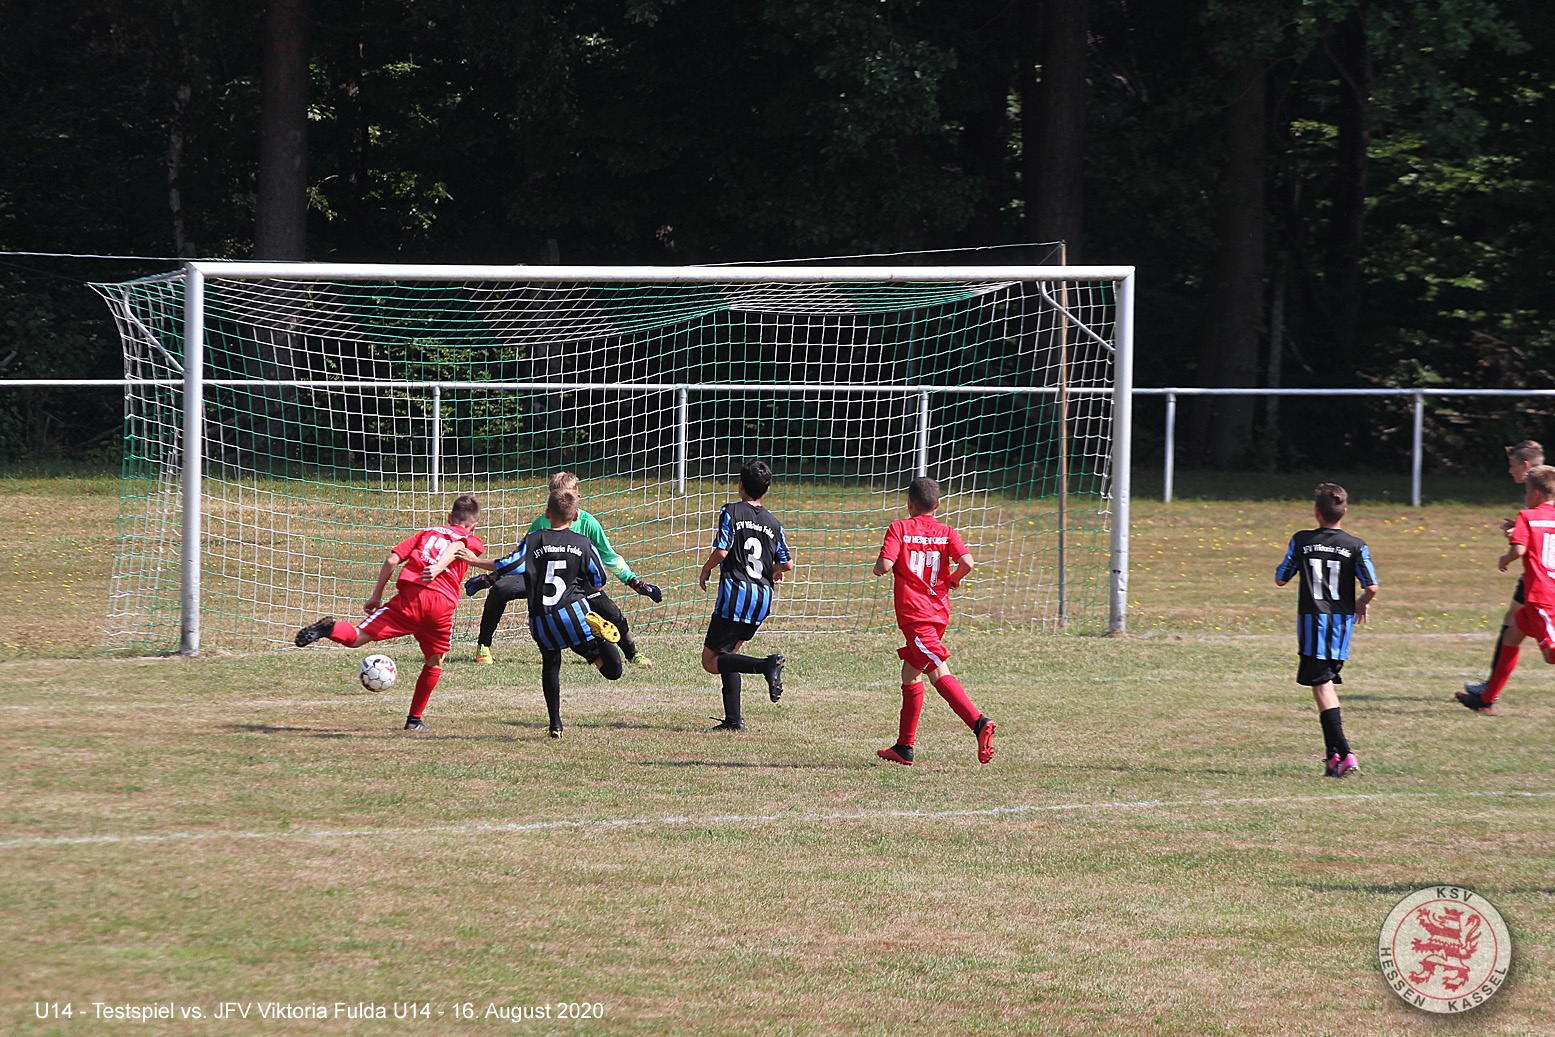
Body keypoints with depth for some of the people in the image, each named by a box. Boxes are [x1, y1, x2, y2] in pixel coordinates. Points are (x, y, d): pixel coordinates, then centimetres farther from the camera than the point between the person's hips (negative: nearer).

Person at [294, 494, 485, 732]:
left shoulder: (428, 532, 29)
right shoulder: (472, 542, 22)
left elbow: (392, 560, 16)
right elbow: (456, 546, -4)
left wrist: (376, 595, 21)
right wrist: (438, 568, -21)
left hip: (410, 596, 1)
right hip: (443, 604, -1)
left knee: (356, 638, -8)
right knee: (434, 663, 23)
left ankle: (330, 628, -40)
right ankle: (415, 719, 22)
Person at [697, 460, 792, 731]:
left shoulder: (732, 511, -4)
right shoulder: (773, 523, 10)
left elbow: (721, 551, -13)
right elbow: (787, 563, 10)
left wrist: (705, 571, 7)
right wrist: (775, 572, 33)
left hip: (736, 591, -6)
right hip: (763, 597, 6)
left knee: (711, 661, -3)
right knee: (728, 653, 20)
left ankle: (766, 665, -25)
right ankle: (733, 718, 10)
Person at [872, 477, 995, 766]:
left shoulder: (899, 528, -3)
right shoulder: (946, 533, 6)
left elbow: (884, 566, -14)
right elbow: (967, 562, -9)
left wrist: (878, 565, 9)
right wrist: (953, 580, 10)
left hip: (913, 614, -6)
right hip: (940, 611, 6)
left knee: (939, 673, -16)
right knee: (910, 674, 18)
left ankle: (979, 723, -36)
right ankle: (904, 747, 22)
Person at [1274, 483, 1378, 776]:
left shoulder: (1301, 541, -4)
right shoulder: (1356, 546, -4)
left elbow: (1280, 579, 3)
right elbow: (1371, 587, -9)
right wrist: (1363, 603, 13)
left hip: (1312, 620, -3)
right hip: (1342, 620, 3)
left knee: (1322, 685, -5)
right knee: (1328, 681, 19)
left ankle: (1344, 754, -19)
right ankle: (1333, 753, 19)